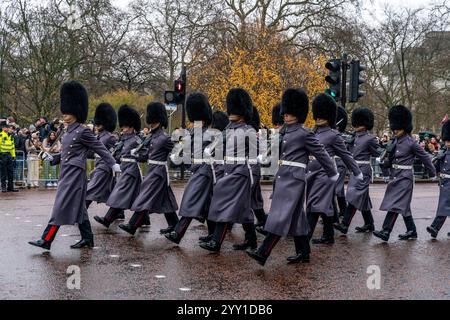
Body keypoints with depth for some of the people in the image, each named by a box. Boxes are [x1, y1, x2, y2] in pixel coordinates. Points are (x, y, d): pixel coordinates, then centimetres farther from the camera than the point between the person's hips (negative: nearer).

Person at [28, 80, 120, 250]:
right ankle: (87, 238, 20)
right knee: (78, 206, 13)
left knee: (62, 206, -9)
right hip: (67, 173, 10)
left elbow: (100, 148, -9)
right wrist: (52, 158, 8)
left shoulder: (83, 131, -12)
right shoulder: (68, 132, 14)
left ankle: (46, 240, -8)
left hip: (75, 174, -10)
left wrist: (113, 164, -10)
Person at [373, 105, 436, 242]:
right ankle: (412, 231, 22)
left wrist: (433, 174, 6)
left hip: (404, 178, -8)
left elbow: (425, 157, -2)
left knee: (395, 204, -12)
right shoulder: (395, 142, 10)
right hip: (395, 177, 8)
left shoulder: (411, 143, -11)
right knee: (403, 205, 13)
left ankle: (386, 232, -13)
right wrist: (385, 161, -1)